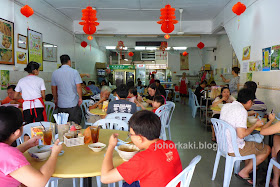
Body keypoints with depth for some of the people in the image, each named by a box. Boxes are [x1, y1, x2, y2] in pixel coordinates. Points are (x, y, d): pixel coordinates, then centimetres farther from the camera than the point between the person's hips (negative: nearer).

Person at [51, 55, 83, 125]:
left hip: (61, 104, 3)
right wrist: (80, 98, 2)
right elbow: (78, 87, -11)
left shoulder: (55, 73, 4)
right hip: (73, 103, -3)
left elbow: (53, 88, 10)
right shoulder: (74, 72, -8)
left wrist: (55, 99, 23)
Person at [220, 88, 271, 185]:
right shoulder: (242, 111, -22)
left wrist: (249, 114, 27)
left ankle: (248, 166, 33)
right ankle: (244, 172, 9)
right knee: (267, 149, 7)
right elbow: (241, 134, -27)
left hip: (222, 145, 9)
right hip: (233, 150, -8)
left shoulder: (226, 106, 3)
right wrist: (255, 125, -12)